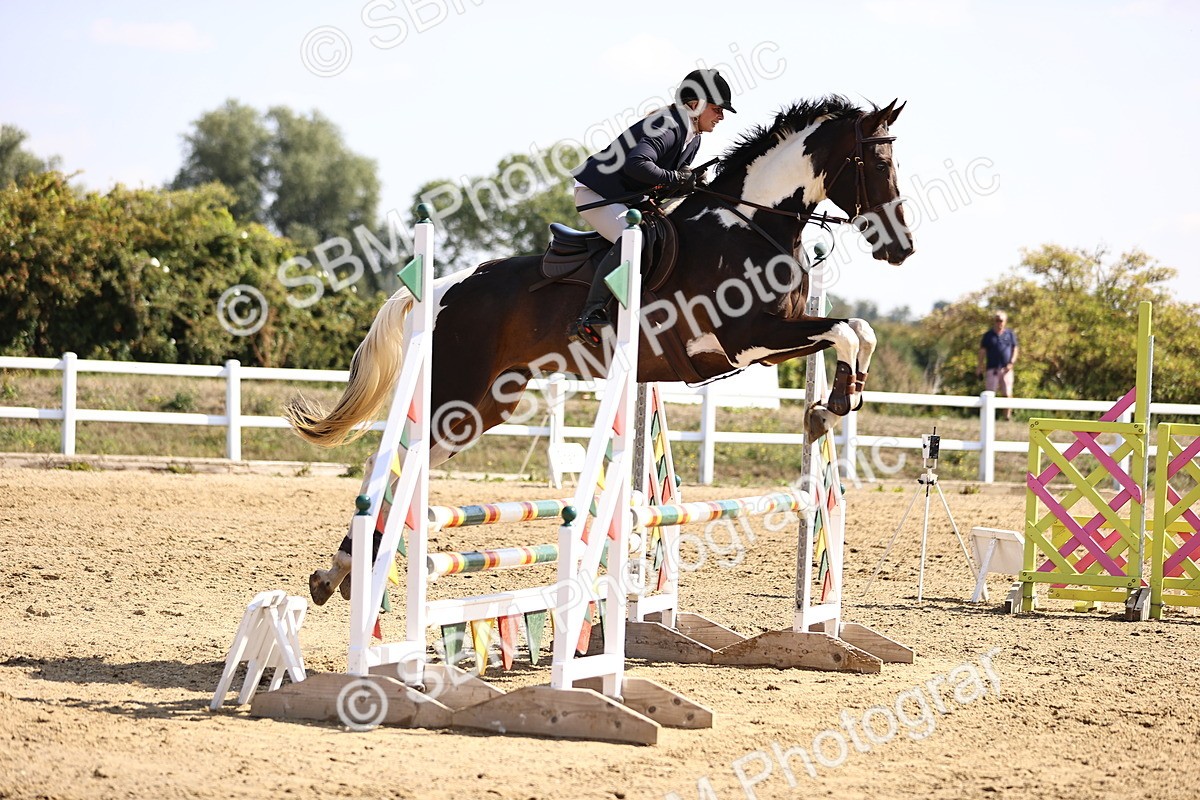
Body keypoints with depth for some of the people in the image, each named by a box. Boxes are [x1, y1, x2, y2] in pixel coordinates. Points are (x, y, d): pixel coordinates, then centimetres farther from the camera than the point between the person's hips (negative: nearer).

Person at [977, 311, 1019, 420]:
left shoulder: (1010, 334, 8)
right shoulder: (988, 335, 7)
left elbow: (1015, 349, 9)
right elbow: (982, 351, 5)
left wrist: (1011, 363, -4)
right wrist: (980, 365, -6)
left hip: (1006, 369, 0)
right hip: (992, 369, 0)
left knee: (1007, 394, -2)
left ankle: (1008, 416, 5)